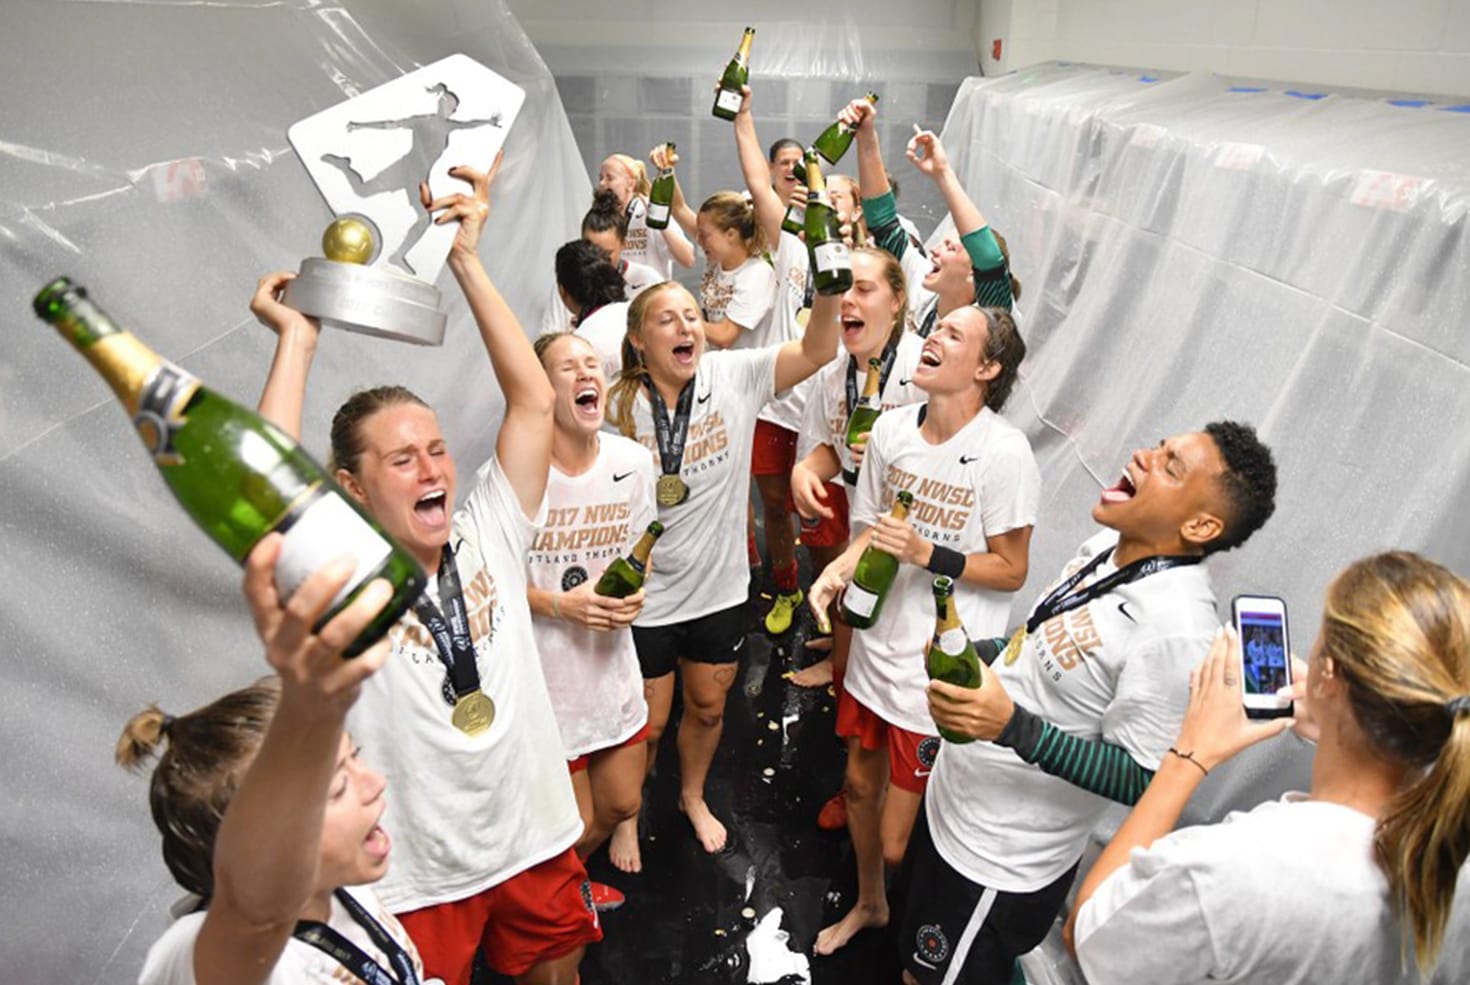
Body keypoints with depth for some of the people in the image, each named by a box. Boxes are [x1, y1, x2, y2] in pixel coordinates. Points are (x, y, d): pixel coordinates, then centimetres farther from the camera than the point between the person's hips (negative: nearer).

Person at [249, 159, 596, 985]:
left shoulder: (489, 535, -7)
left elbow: (534, 400, -14)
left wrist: (466, 259, -18)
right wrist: (298, 339, -27)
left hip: (537, 836, 4)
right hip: (421, 881, -3)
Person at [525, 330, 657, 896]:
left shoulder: (633, 461, -6)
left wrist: (631, 592, -10)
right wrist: (561, 604, -22)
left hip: (612, 659, 5)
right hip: (543, 672, -5)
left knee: (621, 804, 20)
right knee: (575, 824, 8)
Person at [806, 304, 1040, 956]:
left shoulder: (1003, 452, -19)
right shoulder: (892, 428, -1)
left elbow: (1011, 570, -12)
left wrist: (928, 555, -24)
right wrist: (839, 569, -9)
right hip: (879, 645, 6)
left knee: (899, 840, 5)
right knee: (861, 784, 24)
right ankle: (868, 904, 53)